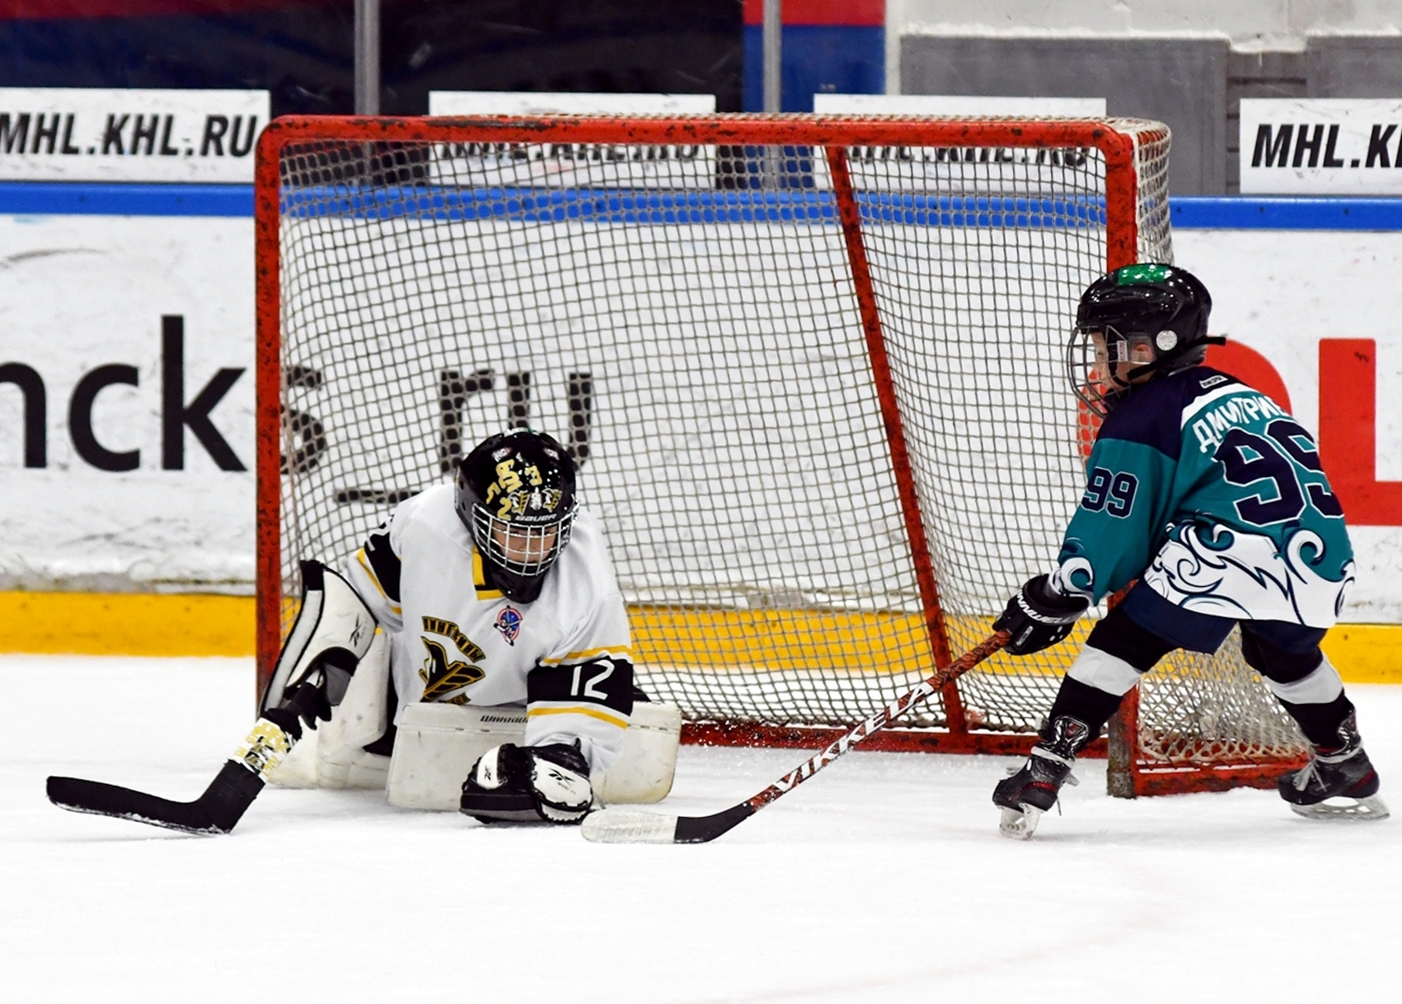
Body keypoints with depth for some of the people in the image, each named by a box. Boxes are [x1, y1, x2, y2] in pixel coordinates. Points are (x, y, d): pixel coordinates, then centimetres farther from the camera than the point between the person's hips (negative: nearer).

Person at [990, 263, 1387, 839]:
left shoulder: (1140, 420, 5)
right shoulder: (1233, 394, 28)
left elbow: (1107, 535, 4)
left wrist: (1050, 603, 16)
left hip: (1228, 549, -7)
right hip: (1319, 553, 7)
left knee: (1125, 641, 2)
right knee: (1283, 651, 34)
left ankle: (1044, 771, -6)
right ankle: (1348, 774, 44)